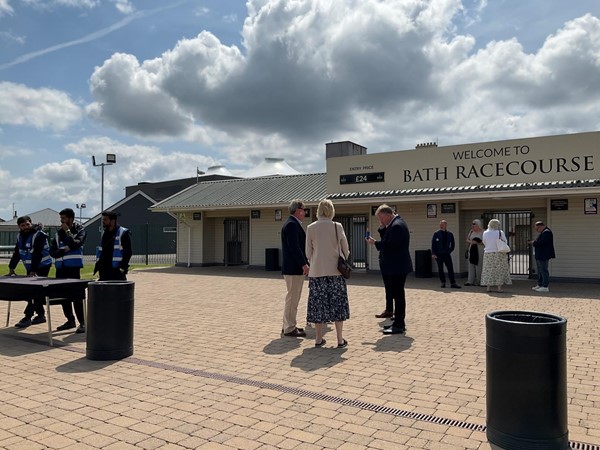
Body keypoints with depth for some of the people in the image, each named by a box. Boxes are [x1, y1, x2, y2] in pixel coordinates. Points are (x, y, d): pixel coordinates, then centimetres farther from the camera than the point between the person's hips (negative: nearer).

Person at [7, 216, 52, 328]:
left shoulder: (39, 235, -18)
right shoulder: (20, 236, 7)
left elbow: (37, 255, -24)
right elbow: (16, 253, 10)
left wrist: (33, 271, -29)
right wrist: (11, 267, 2)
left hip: (42, 266, -8)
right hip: (30, 267, 8)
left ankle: (28, 317, -8)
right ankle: (41, 315, 18)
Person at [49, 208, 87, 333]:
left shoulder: (80, 230, 0)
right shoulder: (59, 233, 14)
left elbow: (75, 244, -19)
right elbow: (52, 251, 9)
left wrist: (67, 231, -10)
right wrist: (64, 250, -10)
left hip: (73, 267, -6)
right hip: (60, 268, 6)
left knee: (76, 295, -9)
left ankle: (82, 323, -3)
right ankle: (70, 320, 23)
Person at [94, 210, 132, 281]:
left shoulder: (123, 233, -6)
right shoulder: (104, 233, 16)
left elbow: (128, 252, -10)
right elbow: (100, 251, 22)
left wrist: (123, 267, -17)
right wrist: (98, 265, 13)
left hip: (117, 271, -7)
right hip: (104, 270, 7)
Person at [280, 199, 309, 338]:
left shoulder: (293, 224, 16)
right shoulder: (292, 225, -16)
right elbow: (294, 247, -23)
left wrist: (304, 263, 17)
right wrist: (304, 264, -22)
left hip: (295, 268, 11)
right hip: (294, 268, -11)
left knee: (292, 298, 16)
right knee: (292, 298, -4)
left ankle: (288, 326, 25)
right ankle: (289, 329, 3)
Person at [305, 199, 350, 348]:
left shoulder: (311, 228, -2)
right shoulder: (337, 227, -5)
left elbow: (308, 253, 3)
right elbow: (346, 250, 3)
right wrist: (343, 259, 24)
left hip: (317, 271, 1)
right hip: (335, 270, -1)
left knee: (318, 303, 8)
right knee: (337, 303, 7)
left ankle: (318, 338, 14)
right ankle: (340, 339, 8)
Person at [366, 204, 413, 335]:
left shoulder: (397, 226, -19)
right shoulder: (395, 223, 14)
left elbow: (390, 246, -25)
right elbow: (387, 240, 16)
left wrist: (375, 243, -14)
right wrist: (382, 228, 3)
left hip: (397, 267, -11)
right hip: (395, 266, 11)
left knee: (398, 294, -4)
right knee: (397, 294, 15)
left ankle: (399, 325, 3)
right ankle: (398, 323, 25)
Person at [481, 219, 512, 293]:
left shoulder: (485, 233, -1)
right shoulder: (500, 232, -7)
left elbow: (485, 243, 5)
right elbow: (505, 242, 0)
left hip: (488, 254, 2)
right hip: (499, 253, -2)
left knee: (488, 270, 8)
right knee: (500, 270, 5)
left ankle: (488, 287, 8)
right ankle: (499, 287, 3)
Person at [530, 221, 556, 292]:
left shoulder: (547, 232, -17)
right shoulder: (544, 232, 17)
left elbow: (541, 243, -25)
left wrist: (534, 243, -9)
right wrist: (535, 242, 6)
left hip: (543, 256, -11)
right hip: (540, 256, 11)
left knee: (544, 271, -7)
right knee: (540, 271, 17)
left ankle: (545, 287, -3)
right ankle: (539, 285, 25)